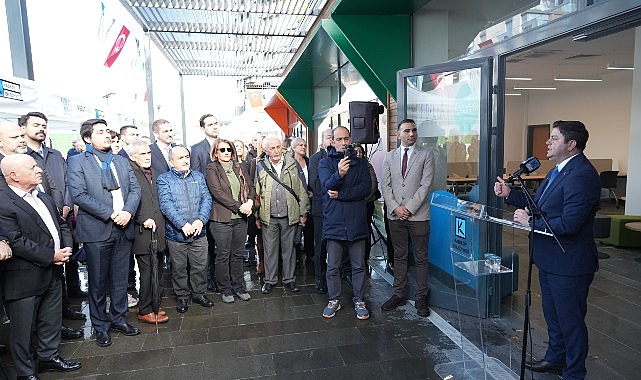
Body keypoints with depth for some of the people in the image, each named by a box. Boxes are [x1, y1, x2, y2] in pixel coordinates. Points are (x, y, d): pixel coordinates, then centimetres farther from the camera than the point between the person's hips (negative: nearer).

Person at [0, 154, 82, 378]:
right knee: (23, 329, 10)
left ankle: (49, 356, 39)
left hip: (52, 274, 8)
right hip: (23, 279, -8)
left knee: (51, 320, 20)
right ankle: (26, 372, 27)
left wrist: (67, 247, -1)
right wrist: (51, 257, -19)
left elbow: (61, 225, 17)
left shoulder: (44, 198, 11)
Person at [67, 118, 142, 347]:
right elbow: (79, 195, -13)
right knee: (98, 281, 7)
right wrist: (110, 214, -18)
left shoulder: (122, 162, 14)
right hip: (96, 230, -4)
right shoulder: (77, 162, -2)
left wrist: (128, 211, -12)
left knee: (120, 279, 13)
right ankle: (100, 326, 23)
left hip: (123, 229, 4)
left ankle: (118, 318, 28)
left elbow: (135, 189, 7)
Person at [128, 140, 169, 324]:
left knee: (155, 272, 12)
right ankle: (145, 311, 11)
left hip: (158, 231, 8)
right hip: (143, 232, -7)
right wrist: (143, 219, -20)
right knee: (148, 271, -2)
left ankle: (152, 306, 24)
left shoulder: (154, 173, 19)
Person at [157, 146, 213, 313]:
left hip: (199, 232, 3)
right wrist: (183, 224, -22)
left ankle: (199, 293, 28)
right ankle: (182, 296, 27)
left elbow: (206, 199, 1)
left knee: (200, 266, 10)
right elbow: (166, 204, -13)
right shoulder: (164, 179, -1)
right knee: (179, 268, 10)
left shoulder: (198, 176, 10)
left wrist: (201, 220, -14)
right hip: (176, 233, -2)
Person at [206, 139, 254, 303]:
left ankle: (238, 287, 24)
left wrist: (250, 202, -10)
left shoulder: (239, 168, 13)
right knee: (223, 255, 5)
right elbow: (217, 192, -14)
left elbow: (251, 187, 11)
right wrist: (239, 206, -17)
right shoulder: (212, 169, -3)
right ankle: (225, 290, 18)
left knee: (238, 254, 12)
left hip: (240, 218, 4)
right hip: (221, 218, -4)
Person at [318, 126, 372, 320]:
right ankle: (334, 300, 26)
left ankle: (359, 301, 26)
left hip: (356, 222, 1)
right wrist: (339, 174, -34)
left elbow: (366, 188, -7)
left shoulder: (360, 163, 7)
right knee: (332, 267, 10)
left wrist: (340, 194, -13)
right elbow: (327, 184, -14)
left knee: (358, 266, 10)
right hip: (334, 222, 0)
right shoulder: (325, 162, 4)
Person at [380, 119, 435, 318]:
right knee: (399, 256, 11)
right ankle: (399, 294, 22)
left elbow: (425, 185, -6)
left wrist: (409, 208, -12)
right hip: (395, 214, 2)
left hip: (418, 214, -2)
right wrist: (395, 207, -7)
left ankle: (420, 298, 17)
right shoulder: (389, 156, 11)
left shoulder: (426, 155, 2)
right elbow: (385, 185, 5)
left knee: (420, 258, 5)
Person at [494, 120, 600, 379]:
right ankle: (556, 358, 45)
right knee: (553, 314, 25)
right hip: (550, 260, 10)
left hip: (568, 264, -10)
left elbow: (568, 223, -30)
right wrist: (509, 194, 3)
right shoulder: (559, 170, 9)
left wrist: (530, 222, -20)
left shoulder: (582, 175, -24)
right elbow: (540, 205, 13)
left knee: (570, 320, 8)